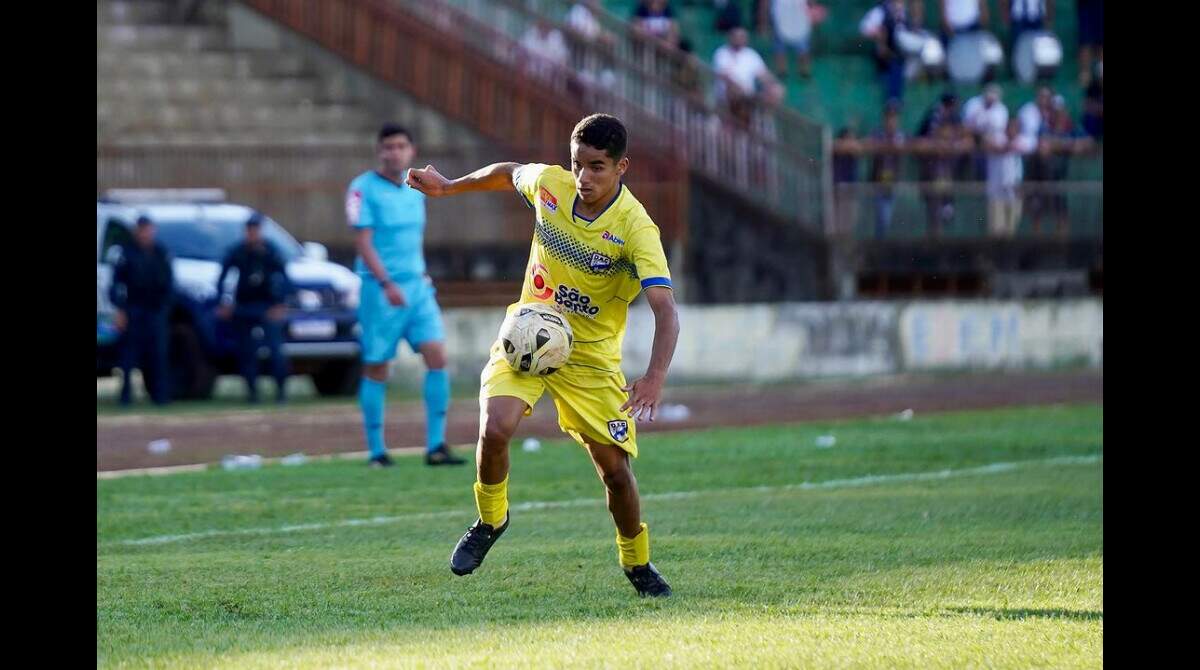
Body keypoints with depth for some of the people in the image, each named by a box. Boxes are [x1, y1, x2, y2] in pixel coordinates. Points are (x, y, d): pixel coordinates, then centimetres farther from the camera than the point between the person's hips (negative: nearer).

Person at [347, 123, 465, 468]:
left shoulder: (415, 187, 12)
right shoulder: (364, 188, -8)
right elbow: (363, 241, -14)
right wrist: (387, 284, -23)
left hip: (416, 286, 6)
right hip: (380, 288, -6)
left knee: (437, 355, -7)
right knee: (376, 368, 1)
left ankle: (436, 445, -5)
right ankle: (376, 450, 10)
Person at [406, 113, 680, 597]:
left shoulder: (635, 228, -24)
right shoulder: (548, 184, -11)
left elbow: (665, 310, -33)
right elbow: (508, 173, 15)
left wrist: (654, 378, -47)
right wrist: (446, 186, 24)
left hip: (592, 357, -2)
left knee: (614, 468, -4)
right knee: (494, 430, -23)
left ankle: (637, 564, 24)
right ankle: (490, 520, 6)